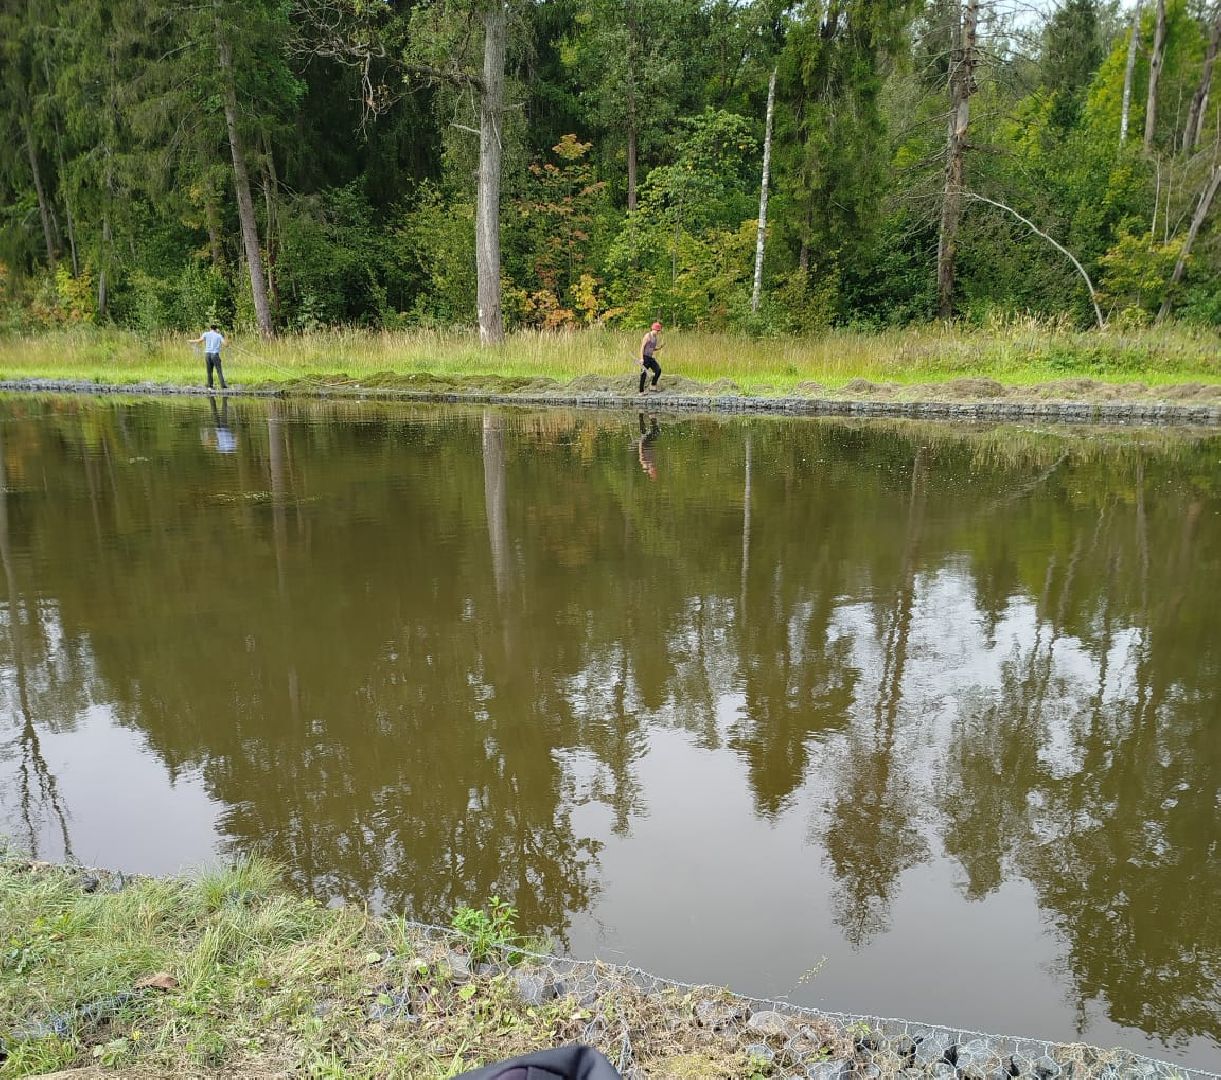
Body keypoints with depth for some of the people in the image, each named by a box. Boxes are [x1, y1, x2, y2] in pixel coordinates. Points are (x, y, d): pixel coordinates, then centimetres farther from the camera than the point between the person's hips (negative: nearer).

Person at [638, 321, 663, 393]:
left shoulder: (655, 338, 12)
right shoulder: (647, 336, -11)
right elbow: (642, 347, -14)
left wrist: (660, 347, 2)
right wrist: (641, 358, -20)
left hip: (650, 357, 7)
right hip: (645, 357, -7)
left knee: (658, 370, -8)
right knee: (644, 374, -4)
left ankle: (653, 386, 2)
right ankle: (641, 391, 4)